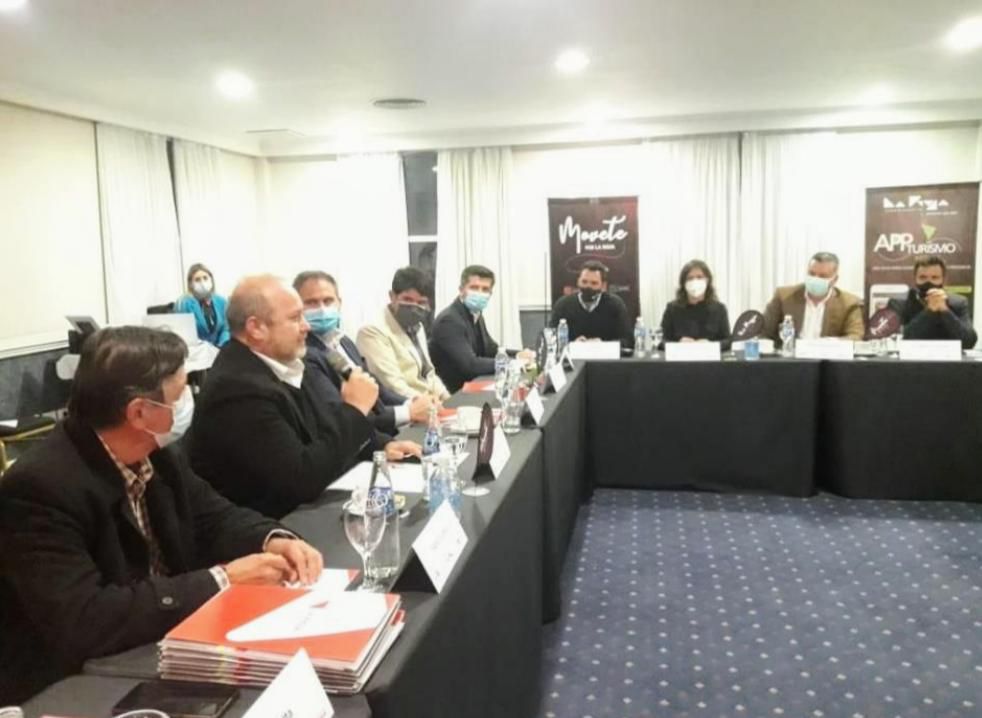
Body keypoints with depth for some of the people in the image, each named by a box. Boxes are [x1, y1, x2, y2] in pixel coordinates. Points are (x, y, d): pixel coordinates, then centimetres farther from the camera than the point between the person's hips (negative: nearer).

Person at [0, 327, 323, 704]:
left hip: (163, 649, 6)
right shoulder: (40, 488, -24)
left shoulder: (155, 453, -4)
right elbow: (81, 623, -31)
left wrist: (273, 540, -14)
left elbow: (214, 517, 7)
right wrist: (221, 579, -28)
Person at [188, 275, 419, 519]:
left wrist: (378, 446, 2)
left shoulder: (272, 364, 1)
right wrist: (354, 409, -19)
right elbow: (303, 479, -26)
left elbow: (318, 421, 15)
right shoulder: (240, 389, -26)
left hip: (296, 510, 8)